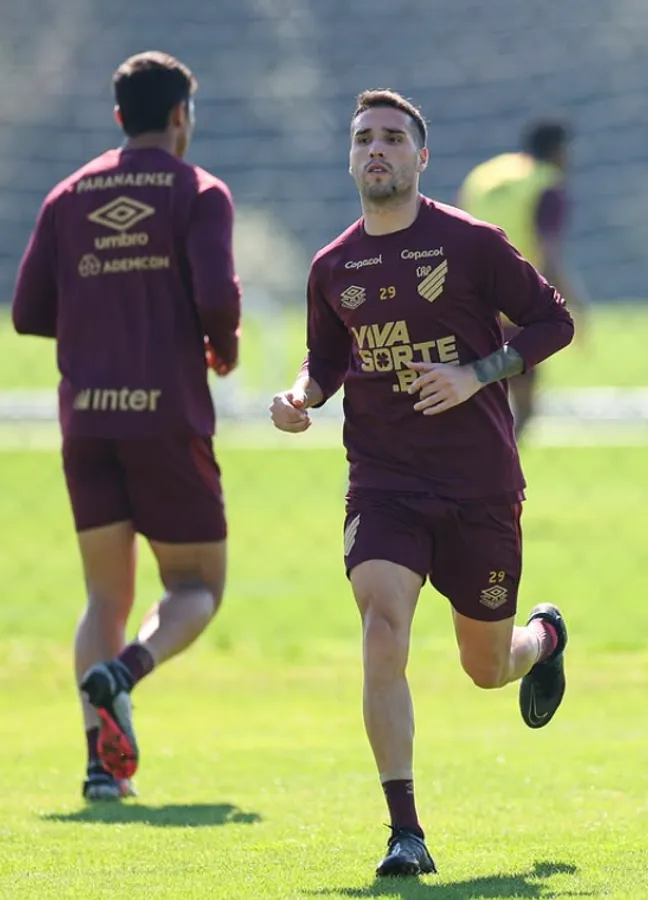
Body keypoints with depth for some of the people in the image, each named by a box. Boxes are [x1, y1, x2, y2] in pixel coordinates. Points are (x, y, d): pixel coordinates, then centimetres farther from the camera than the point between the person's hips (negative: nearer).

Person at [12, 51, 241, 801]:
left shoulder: (69, 197, 11)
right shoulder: (198, 192, -1)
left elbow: (29, 312, 7)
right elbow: (216, 295, -14)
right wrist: (224, 347, 7)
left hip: (86, 417, 4)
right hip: (168, 416, -4)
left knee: (106, 597, 10)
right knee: (197, 587, 8)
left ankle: (102, 758, -7)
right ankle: (124, 671, -23)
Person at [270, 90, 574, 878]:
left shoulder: (470, 244, -6)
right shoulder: (333, 267, 5)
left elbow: (553, 322, 0)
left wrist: (477, 374, -14)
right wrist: (303, 397, -1)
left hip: (480, 485, -2)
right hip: (383, 481, 2)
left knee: (487, 667, 10)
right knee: (383, 634, -21)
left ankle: (544, 637, 50)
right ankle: (404, 833, -18)